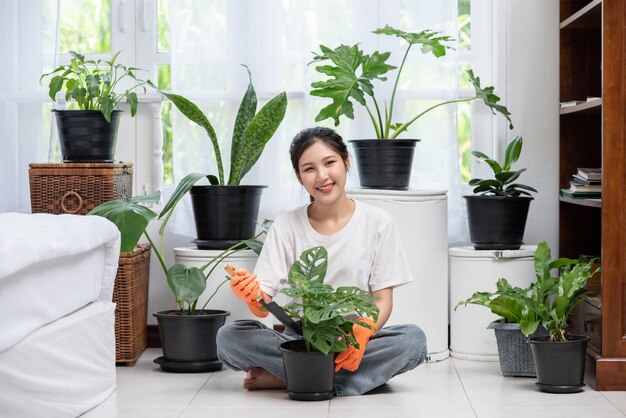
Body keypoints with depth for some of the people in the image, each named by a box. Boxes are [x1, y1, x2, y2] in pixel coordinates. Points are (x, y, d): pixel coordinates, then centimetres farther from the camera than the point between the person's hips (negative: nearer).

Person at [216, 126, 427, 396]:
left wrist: (362, 333, -24)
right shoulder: (286, 227, 2)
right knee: (228, 338, -24)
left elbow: (383, 299, -3)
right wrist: (254, 298, -30)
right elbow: (265, 304, -5)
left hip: (356, 341, 0)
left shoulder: (377, 222, 1)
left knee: (413, 339, -30)